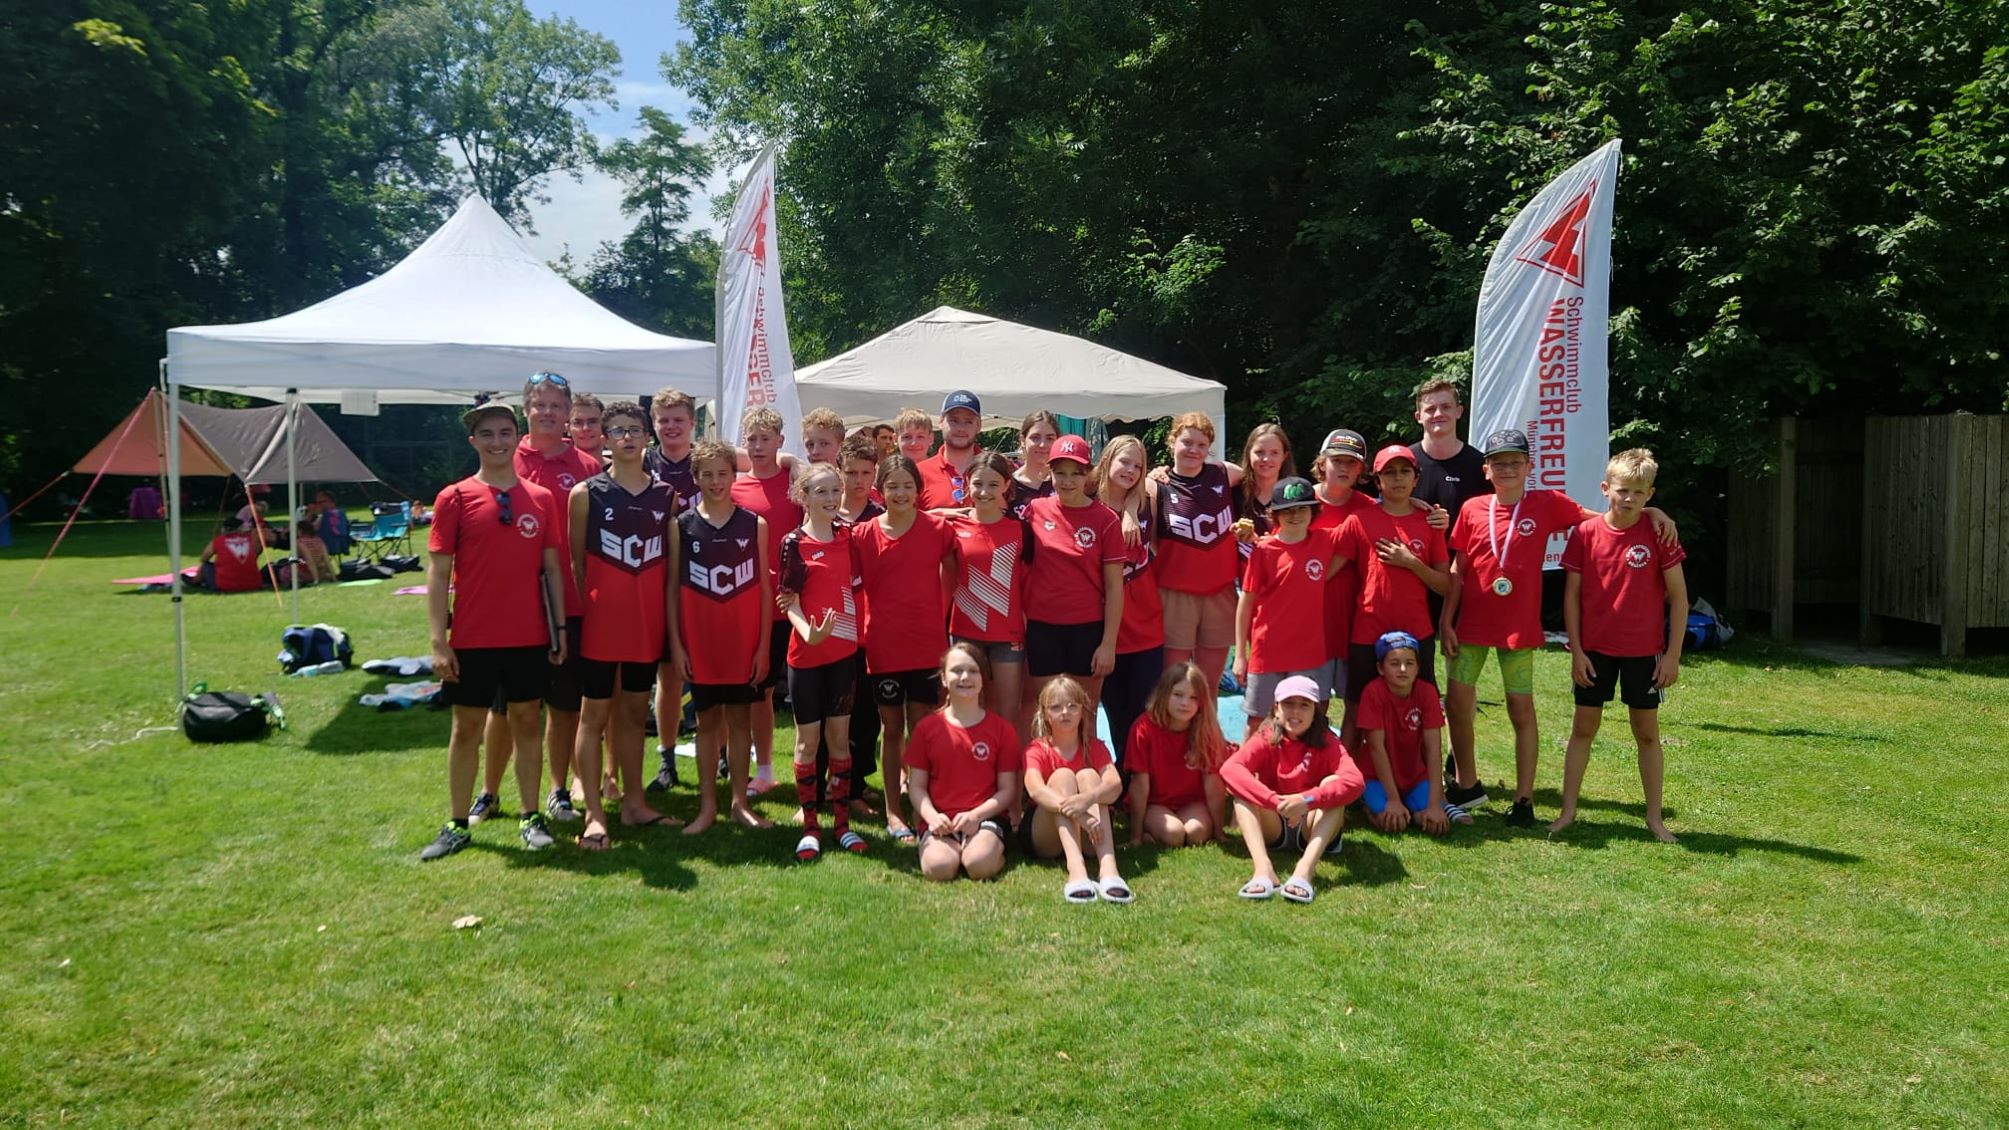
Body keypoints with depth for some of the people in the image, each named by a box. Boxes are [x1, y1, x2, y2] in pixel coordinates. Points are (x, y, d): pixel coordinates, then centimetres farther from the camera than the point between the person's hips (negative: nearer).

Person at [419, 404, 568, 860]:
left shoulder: (541, 499, 4)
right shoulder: (455, 497, -3)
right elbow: (437, 573, -4)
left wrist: (559, 628, 4)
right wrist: (439, 642, -9)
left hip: (530, 637, 2)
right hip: (472, 638, -2)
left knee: (526, 722, 10)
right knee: (466, 726, 7)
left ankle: (531, 817, 20)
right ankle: (457, 825, 17)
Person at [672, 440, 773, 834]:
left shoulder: (754, 525, 2)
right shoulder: (682, 526, 1)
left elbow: (764, 587, 3)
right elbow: (673, 587, 3)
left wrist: (763, 643, -1)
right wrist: (675, 642, -2)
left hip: (744, 640, 0)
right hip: (699, 641, 0)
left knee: (740, 719, 8)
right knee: (707, 720, 8)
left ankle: (739, 802, 18)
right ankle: (707, 806, 15)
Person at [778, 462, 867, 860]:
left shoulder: (847, 534, 5)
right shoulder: (794, 542, -6)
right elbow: (790, 601, -8)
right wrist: (809, 632, -25)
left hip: (844, 649, 3)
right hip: (806, 652, -3)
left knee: (840, 736, 9)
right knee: (808, 740, 4)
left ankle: (842, 822, 18)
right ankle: (809, 826, 14)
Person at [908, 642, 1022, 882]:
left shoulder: (1002, 729, 6)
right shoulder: (927, 727, 8)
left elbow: (1007, 789, 3)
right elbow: (916, 785, 7)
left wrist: (976, 815, -14)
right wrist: (931, 816, -13)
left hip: (984, 818, -1)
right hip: (941, 823, 1)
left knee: (980, 865, -32)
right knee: (939, 867, -30)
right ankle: (957, 848, 2)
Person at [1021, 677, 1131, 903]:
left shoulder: (1094, 747, 3)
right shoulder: (1037, 749, -3)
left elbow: (1115, 784, -20)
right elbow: (1035, 790, -27)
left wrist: (1088, 798, -43)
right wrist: (1078, 813, -44)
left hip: (1088, 834, 2)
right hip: (1046, 837, -1)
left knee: (1088, 775, -22)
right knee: (1062, 775, -24)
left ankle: (1108, 868, -44)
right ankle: (1076, 870, -50)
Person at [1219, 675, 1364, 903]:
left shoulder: (1326, 743, -7)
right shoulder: (1266, 740, -5)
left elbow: (1355, 780, -27)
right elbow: (1229, 769, -25)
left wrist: (1307, 800, -39)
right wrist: (1276, 801, -37)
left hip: (1312, 830, -1)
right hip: (1273, 828, 1)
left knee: (1332, 783, -24)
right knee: (1243, 789, -22)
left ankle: (1304, 870, -43)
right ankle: (1263, 869, -44)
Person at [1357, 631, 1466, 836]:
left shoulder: (1427, 692, -13)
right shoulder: (1373, 692, -20)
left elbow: (1433, 749, -16)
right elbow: (1376, 747, -20)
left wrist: (1435, 804, -22)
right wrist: (1393, 800, -22)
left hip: (1415, 776, 2)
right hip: (1379, 775, -2)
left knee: (1437, 824, -22)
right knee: (1393, 822, -26)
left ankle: (1442, 805, 11)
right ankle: (1370, 802, 5)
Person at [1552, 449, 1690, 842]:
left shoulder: (1658, 535, -7)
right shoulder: (1586, 533, -5)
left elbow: (1679, 597, -3)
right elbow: (1571, 594, 0)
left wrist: (1673, 654, -6)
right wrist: (1576, 650, -4)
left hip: (1644, 651, -1)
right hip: (1594, 650, 1)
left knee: (1647, 732, 9)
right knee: (1583, 728, 8)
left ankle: (1654, 816, 20)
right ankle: (1568, 810, 16)